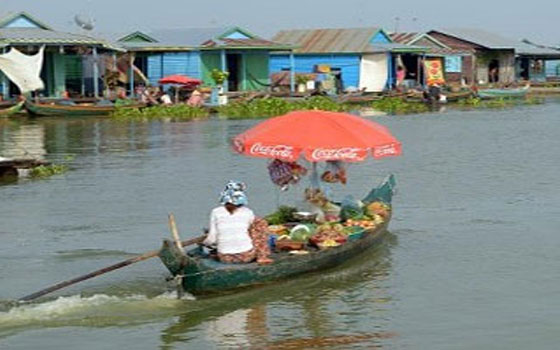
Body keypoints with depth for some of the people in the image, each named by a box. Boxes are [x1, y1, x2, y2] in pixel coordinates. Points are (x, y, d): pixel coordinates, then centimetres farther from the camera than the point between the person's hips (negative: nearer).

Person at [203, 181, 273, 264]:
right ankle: (262, 257, 16)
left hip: (225, 259, 2)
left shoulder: (216, 212, -3)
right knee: (261, 223, 20)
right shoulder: (247, 212, 0)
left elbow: (212, 239, -3)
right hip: (247, 256, -2)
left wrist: (204, 243, 20)